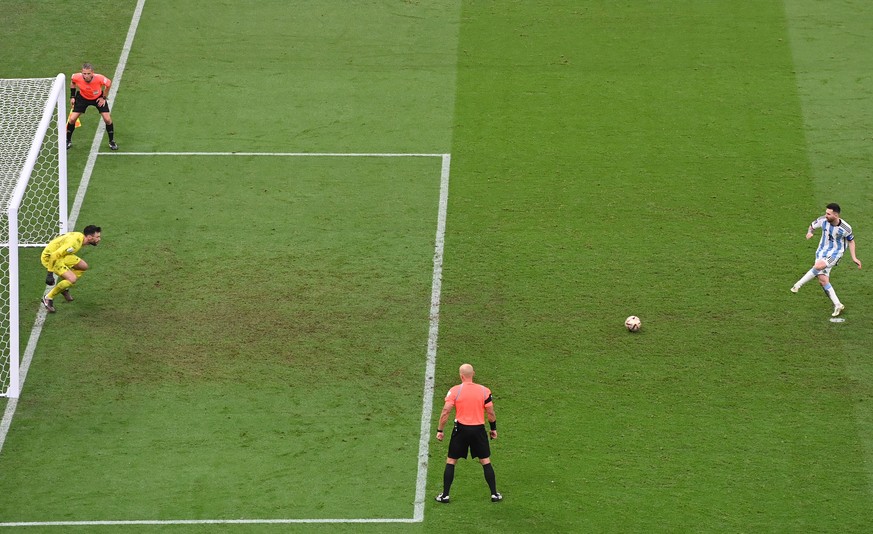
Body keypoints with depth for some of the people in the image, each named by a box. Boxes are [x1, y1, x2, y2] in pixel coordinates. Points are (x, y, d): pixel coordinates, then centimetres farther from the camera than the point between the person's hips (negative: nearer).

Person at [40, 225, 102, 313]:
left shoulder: (80, 236, -3)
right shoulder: (74, 242, -32)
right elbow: (54, 256, -34)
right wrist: (50, 273, -31)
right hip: (49, 257, -10)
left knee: (84, 266, 12)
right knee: (72, 279, -21)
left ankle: (64, 289, 22)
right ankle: (48, 298, -6)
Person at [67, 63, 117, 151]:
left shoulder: (99, 78, -36)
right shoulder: (77, 77, -32)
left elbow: (109, 83, -12)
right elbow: (72, 81, -4)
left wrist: (104, 97, -9)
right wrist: (72, 96, -4)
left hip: (98, 98, -1)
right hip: (82, 97, 1)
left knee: (107, 119, -9)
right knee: (72, 119, -7)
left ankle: (112, 142, 14)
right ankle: (68, 141, 17)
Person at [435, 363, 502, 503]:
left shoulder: (455, 391, -7)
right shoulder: (484, 391, -3)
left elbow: (445, 412, -10)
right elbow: (491, 413, 1)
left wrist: (440, 430, -2)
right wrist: (493, 429, 15)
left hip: (461, 430, -1)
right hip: (478, 429, 1)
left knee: (450, 461, 10)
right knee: (486, 462, 13)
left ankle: (445, 495, 10)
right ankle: (494, 494, 14)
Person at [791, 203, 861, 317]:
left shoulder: (845, 228, -17)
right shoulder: (823, 220, -11)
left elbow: (851, 240, 3)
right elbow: (812, 226, 8)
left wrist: (854, 257, 0)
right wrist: (809, 232, -16)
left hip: (835, 253, -4)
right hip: (822, 251, 4)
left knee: (818, 266, -33)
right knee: (823, 280, -5)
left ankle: (798, 285, -18)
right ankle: (838, 305, 5)